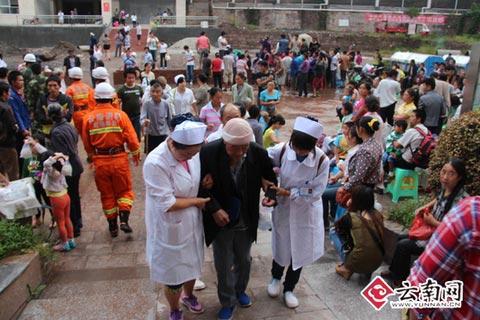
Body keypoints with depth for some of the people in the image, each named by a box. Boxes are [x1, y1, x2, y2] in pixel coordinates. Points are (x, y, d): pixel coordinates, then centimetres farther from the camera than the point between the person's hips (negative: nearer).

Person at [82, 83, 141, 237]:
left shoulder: (89, 117, -3)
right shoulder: (120, 115, -9)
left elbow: (86, 144, 4)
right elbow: (132, 139, -8)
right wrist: (136, 155, 9)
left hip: (100, 161, 2)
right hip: (119, 159, -2)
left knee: (107, 194, 15)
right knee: (124, 191, 14)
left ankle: (112, 226, 22)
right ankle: (124, 220, -1)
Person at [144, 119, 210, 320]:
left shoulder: (192, 151, -12)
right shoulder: (155, 163, -30)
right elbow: (167, 204, -27)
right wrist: (196, 201, -15)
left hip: (192, 222, 6)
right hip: (171, 228, -6)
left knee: (192, 263, 27)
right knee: (174, 273, 15)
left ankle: (188, 295, 58)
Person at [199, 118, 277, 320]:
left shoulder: (258, 153, -18)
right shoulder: (208, 152, -24)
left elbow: (270, 178, 2)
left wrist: (271, 194, -11)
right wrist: (214, 209, -19)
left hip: (246, 220, 2)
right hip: (221, 219, -2)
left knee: (244, 260, 22)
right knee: (223, 265, 12)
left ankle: (240, 291, 50)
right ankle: (227, 302, 36)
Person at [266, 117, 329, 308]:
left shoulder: (321, 160, -23)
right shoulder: (282, 150, -20)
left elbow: (316, 192, -19)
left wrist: (288, 192, -22)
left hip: (306, 212, 0)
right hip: (283, 208, 1)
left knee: (300, 252, 15)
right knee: (281, 248, 19)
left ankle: (289, 288, 41)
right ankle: (275, 277, 51)